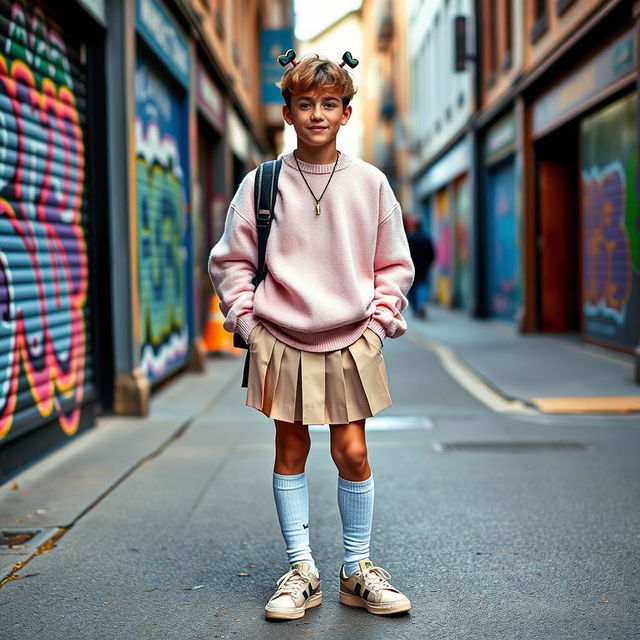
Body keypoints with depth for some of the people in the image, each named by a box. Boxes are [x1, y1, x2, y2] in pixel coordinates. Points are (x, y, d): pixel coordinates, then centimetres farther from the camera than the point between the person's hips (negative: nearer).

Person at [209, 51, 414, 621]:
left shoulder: (370, 183, 3)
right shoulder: (261, 184, 0)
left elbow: (395, 266, 10)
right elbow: (230, 261, 7)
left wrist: (378, 321, 1)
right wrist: (249, 322, -1)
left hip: (351, 342, 0)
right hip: (282, 340, 0)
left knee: (353, 452, 1)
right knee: (290, 450, 6)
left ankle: (357, 570, 17)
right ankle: (301, 571, 17)